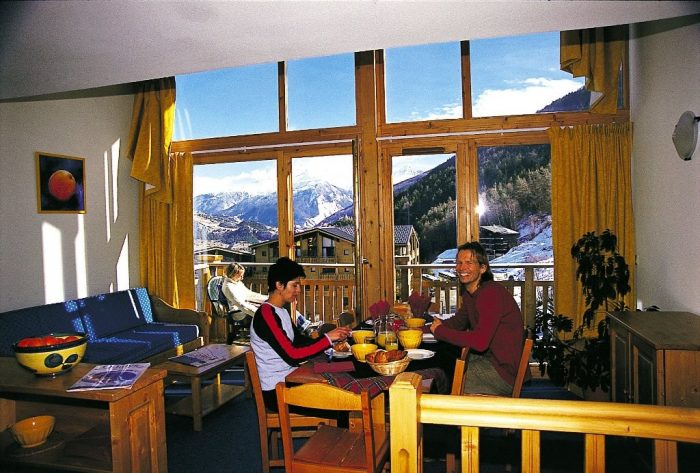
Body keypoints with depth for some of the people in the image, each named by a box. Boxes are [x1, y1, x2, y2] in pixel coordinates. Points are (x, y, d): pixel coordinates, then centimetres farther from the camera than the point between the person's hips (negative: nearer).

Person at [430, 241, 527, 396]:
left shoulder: (492, 293, -23)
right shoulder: (469, 293, 8)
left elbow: (480, 342, -31)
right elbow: (459, 322, 20)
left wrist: (441, 331, -19)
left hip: (505, 372, -9)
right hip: (488, 358, 9)